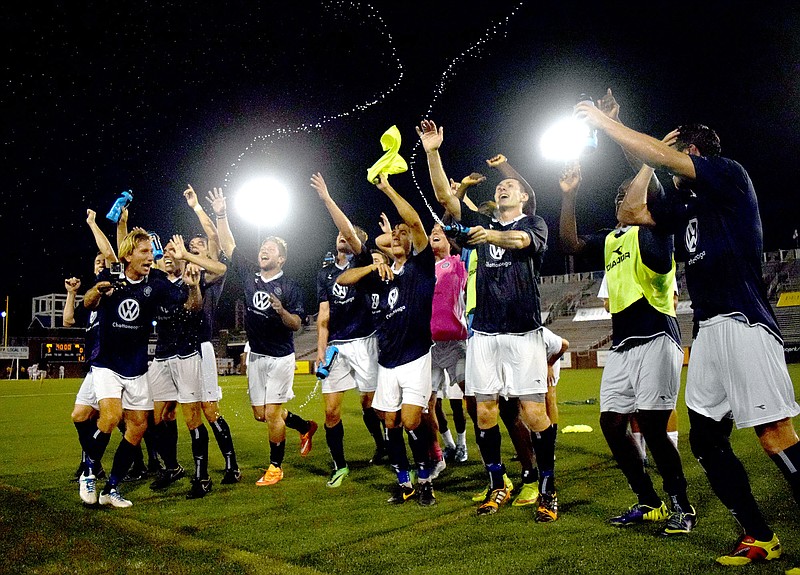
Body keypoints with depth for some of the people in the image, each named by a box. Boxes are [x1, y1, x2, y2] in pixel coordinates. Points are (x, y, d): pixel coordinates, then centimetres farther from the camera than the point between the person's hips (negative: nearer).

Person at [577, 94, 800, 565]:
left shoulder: (729, 174, 1)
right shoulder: (685, 203, 22)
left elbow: (661, 156, -8)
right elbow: (631, 214, 28)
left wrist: (604, 122, 0)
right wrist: (650, 165, 21)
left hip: (743, 323, -9)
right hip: (709, 328, 9)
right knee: (706, 437, 6)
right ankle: (760, 538, 15)